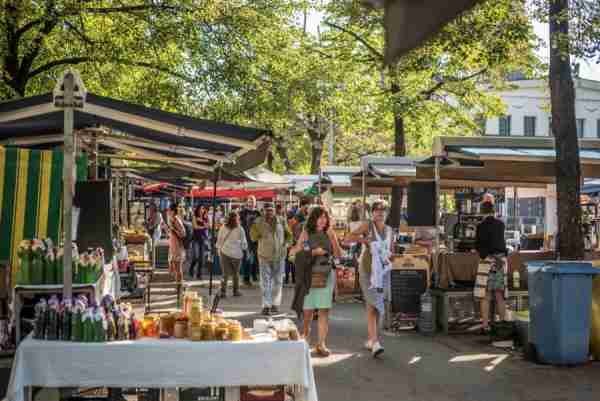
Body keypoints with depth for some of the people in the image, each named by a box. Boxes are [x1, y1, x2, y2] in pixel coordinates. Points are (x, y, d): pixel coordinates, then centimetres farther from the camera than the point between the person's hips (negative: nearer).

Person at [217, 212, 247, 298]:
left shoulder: (223, 228, -2)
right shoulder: (240, 229, -9)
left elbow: (219, 241, 6)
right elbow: (244, 243, -2)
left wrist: (219, 251, 19)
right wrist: (244, 248, 19)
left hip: (224, 252, 1)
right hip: (237, 253, -1)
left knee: (225, 273, 7)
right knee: (236, 273, 15)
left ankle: (223, 291, -1)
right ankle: (236, 291, 20)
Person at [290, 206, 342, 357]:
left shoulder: (329, 233, 7)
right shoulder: (306, 233, 3)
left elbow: (338, 255, 1)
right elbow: (296, 251, -2)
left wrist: (332, 237, -10)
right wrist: (313, 252, -12)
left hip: (326, 275, 1)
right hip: (309, 275, -1)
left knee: (324, 310, -3)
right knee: (307, 310, 1)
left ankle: (321, 344, 1)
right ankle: (304, 341, 23)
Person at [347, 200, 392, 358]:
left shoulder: (389, 230, 13)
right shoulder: (367, 225, -1)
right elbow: (351, 236, -7)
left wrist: (388, 255, -2)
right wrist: (366, 240, -18)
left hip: (382, 270, 5)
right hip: (367, 269, -5)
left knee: (376, 304, 11)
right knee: (373, 304, -15)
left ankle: (370, 339, 25)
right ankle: (375, 342, -21)